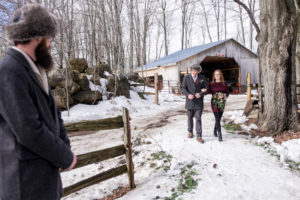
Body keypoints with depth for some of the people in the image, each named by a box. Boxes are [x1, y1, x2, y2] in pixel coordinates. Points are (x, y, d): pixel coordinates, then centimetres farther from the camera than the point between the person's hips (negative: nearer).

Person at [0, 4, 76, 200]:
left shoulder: (35, 70, 8)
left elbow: (52, 112, 10)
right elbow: (28, 130, -24)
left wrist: (65, 148, -2)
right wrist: (65, 157, -12)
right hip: (27, 181, -8)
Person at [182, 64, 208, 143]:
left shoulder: (202, 78, 3)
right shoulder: (186, 78, 1)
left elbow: (206, 89, 2)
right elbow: (184, 89, -3)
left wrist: (201, 94, -18)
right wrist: (188, 95, -23)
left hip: (199, 101, -1)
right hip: (190, 101, 1)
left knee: (198, 118, -5)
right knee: (190, 117, 13)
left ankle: (199, 136, -1)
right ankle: (190, 132, 32)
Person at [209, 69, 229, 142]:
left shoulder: (224, 84, 4)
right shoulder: (212, 84, 2)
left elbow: (227, 93, 7)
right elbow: (209, 91, 3)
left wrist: (223, 96, -12)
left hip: (222, 103, 2)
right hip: (214, 103, -2)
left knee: (219, 118, 11)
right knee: (217, 119, -8)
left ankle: (215, 131, 33)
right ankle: (220, 135, -5)